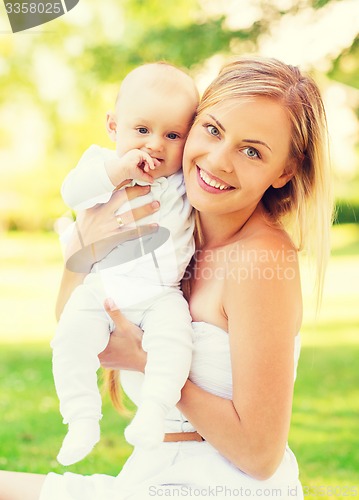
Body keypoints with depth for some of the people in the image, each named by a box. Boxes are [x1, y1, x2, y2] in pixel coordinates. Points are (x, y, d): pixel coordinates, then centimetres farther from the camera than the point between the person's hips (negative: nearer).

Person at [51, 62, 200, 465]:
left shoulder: (186, 179, 4)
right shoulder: (101, 163, 1)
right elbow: (72, 192, -15)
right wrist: (119, 169, -25)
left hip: (161, 295, 0)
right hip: (100, 289, 0)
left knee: (174, 333, -27)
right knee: (71, 336, -19)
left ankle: (152, 411, -22)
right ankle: (82, 419, -11)